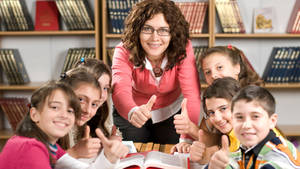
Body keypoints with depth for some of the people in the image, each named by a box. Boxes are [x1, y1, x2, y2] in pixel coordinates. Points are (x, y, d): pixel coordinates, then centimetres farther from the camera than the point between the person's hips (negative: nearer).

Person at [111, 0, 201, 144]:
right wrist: (133, 112, -72)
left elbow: (192, 95, -36)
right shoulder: (124, 51, -30)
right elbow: (120, 90, -48)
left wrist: (188, 138, -49)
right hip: (130, 114, -1)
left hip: (171, 113, 1)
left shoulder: (183, 49, -28)